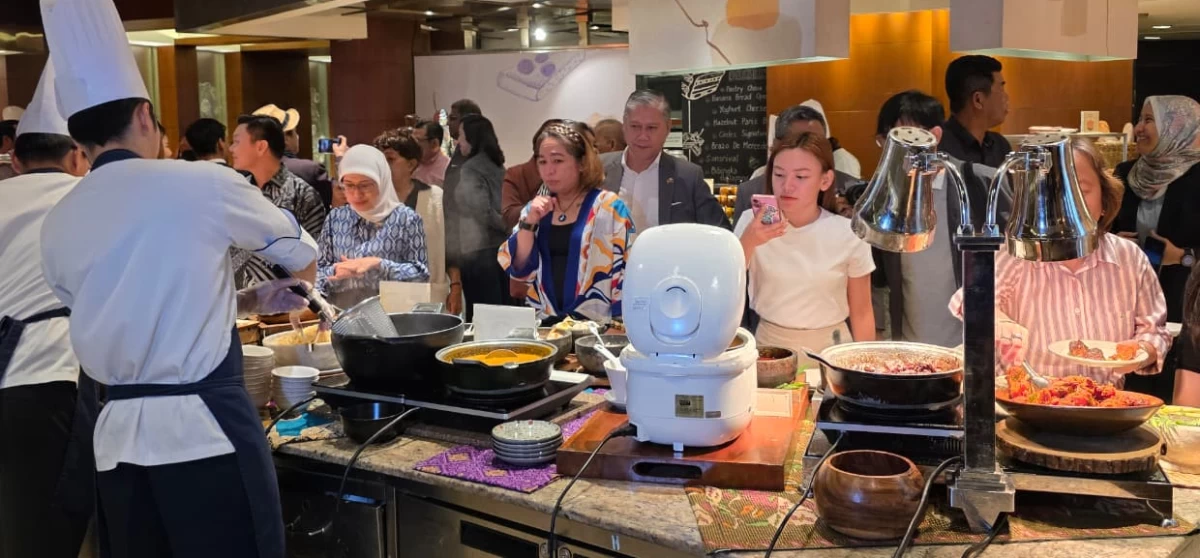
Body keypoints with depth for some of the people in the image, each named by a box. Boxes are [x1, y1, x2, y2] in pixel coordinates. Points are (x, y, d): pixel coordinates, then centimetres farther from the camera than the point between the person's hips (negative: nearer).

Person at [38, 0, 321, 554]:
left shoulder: (57, 225, 6)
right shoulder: (202, 183, -8)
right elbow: (302, 254, 9)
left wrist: (248, 299, 22)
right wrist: (295, 279, 32)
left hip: (120, 436, 6)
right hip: (206, 428, -5)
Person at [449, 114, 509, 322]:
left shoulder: (470, 169, -10)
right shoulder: (496, 166, 14)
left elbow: (482, 211, -17)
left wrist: (506, 225, -5)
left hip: (479, 252, -8)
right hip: (500, 248, 8)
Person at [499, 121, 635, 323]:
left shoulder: (610, 207, -2)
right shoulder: (535, 209, 12)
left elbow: (626, 273, -5)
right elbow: (519, 270, 6)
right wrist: (529, 222, -5)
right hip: (547, 324, 4)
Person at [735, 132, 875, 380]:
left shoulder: (849, 234, -7)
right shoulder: (752, 222, -5)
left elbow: (861, 313, 2)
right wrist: (748, 242, -25)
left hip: (830, 348, 0)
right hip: (770, 346, 1)